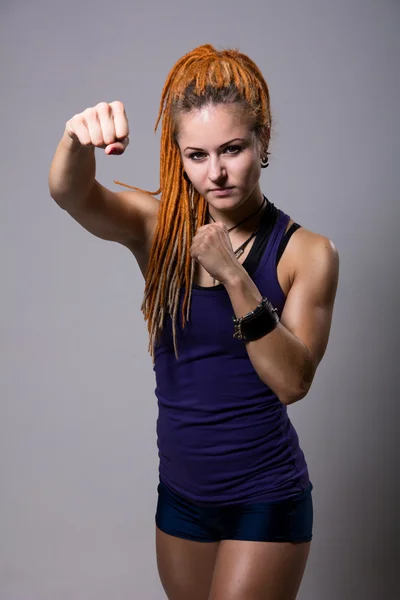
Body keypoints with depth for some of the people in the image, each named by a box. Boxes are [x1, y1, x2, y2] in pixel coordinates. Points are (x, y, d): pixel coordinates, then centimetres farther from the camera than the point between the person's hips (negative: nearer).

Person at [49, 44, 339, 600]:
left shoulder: (307, 253, -12)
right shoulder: (159, 226, -6)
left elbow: (292, 381, -19)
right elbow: (70, 194, -25)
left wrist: (234, 277, -29)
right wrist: (78, 139, -47)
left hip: (265, 498, -3)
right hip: (180, 491, 4)